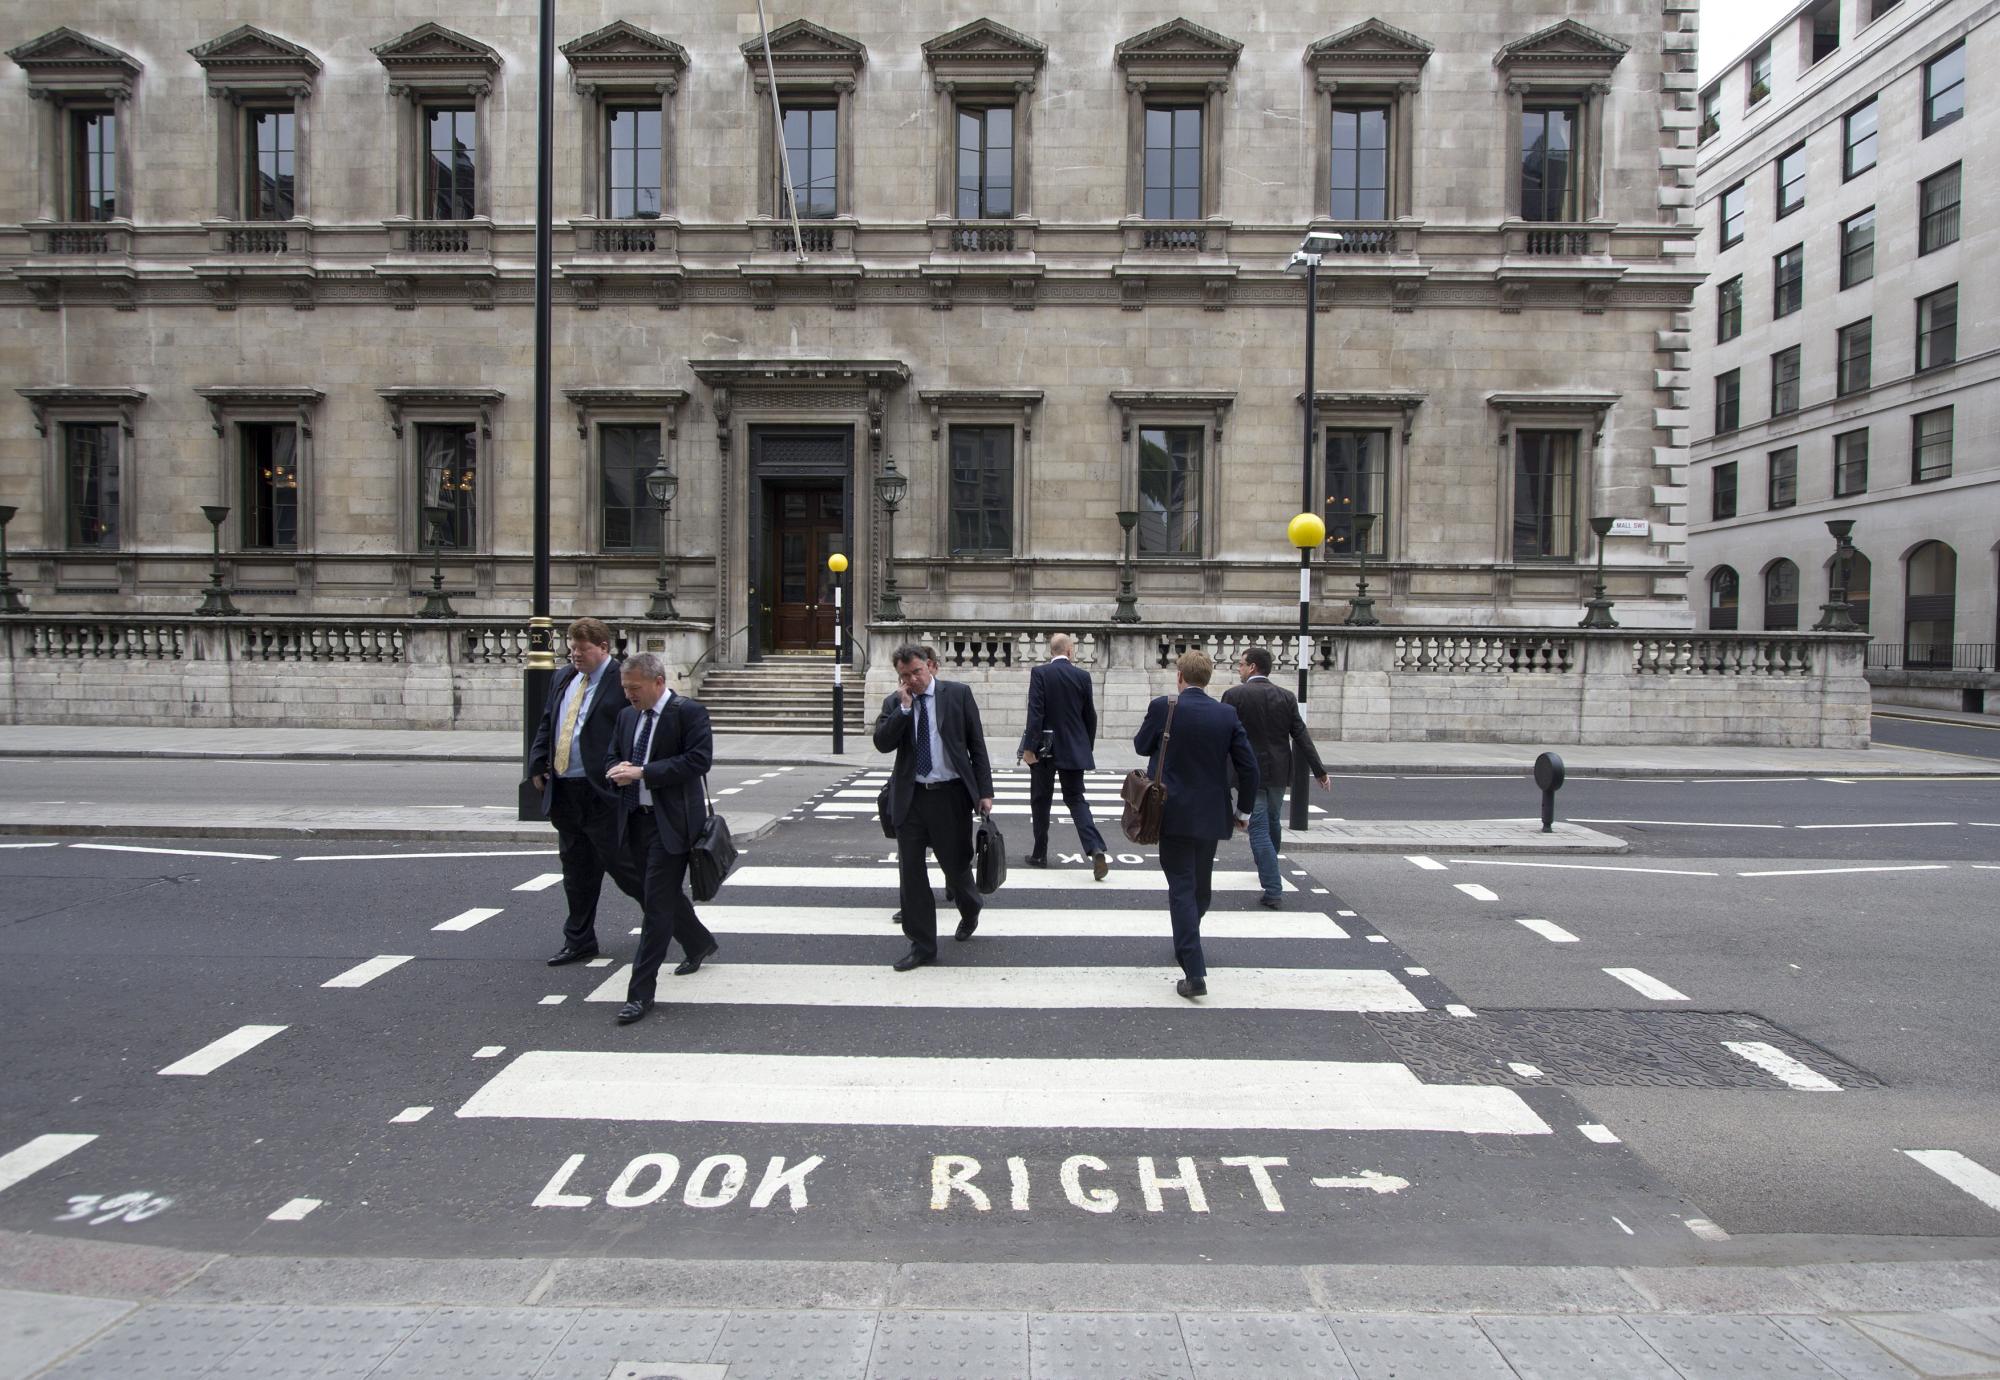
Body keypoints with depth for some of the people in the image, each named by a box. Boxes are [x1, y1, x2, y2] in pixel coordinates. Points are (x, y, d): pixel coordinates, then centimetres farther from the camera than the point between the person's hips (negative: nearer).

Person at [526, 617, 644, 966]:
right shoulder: (562, 679, 15)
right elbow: (546, 725, 20)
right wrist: (538, 766, 8)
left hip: (604, 794, -7)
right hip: (564, 792, 7)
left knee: (619, 861, -2)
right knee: (576, 870, 14)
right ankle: (579, 941, 24)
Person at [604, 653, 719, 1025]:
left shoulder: (689, 712, -10)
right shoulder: (627, 716, 12)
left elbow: (698, 758, -20)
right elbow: (612, 757, 19)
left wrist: (642, 772, -21)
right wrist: (618, 770, -7)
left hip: (671, 821, -8)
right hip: (637, 819, 8)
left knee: (658, 904, -9)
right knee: (665, 895, 21)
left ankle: (641, 992, -5)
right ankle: (699, 944, 46)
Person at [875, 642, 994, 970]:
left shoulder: (958, 694, -2)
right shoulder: (894, 703, 5)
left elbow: (976, 744, -1)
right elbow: (882, 743, -9)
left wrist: (984, 791, -6)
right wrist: (904, 706, -16)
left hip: (951, 795, -2)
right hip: (910, 797, 3)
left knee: (956, 866, 8)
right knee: (910, 872, 4)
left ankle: (970, 912, 42)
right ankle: (922, 946, 15)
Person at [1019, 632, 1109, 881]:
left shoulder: (1040, 673, -8)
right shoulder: (1082, 676, 1)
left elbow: (1035, 712, -15)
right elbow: (1090, 716, 6)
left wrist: (1029, 747, -13)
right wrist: (1087, 748, 17)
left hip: (1045, 748, -2)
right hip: (1074, 749, 2)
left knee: (1040, 801, 10)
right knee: (1076, 799, 7)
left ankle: (1040, 854, 17)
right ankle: (1096, 849, -12)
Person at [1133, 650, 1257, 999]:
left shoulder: (1163, 708, -11)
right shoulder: (1227, 714, -3)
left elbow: (1141, 746, 4)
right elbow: (1248, 766, -2)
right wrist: (1244, 810, 10)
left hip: (1175, 814, -3)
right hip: (1212, 814, 3)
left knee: (1181, 888, -2)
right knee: (1201, 885, 21)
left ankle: (1195, 973, -11)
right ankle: (1187, 944, 43)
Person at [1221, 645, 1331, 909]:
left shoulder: (1234, 695, -10)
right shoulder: (1286, 696, 2)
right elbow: (1301, 736, 1)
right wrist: (1319, 771, 6)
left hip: (1250, 774, -5)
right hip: (1279, 772, 5)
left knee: (1259, 829, -2)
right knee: (1273, 822, 23)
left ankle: (1273, 891, -8)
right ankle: (1269, 869, 46)